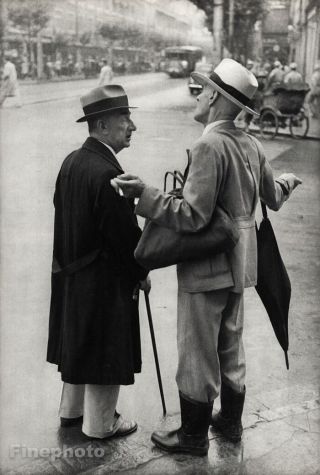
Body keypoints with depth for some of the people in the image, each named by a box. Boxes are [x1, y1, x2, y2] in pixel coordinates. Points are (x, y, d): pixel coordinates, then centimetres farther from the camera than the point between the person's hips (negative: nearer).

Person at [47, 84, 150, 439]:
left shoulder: (71, 162, 3)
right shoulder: (107, 173, -25)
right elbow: (125, 232, -21)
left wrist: (69, 259, 18)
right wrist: (142, 273, -6)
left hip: (72, 273, 9)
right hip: (104, 278, -9)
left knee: (78, 342, 23)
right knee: (105, 351, 7)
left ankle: (71, 410, 40)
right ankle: (100, 423, 24)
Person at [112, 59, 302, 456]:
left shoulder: (209, 146, -21)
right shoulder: (251, 145, 4)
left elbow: (193, 217, -26)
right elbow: (273, 199, 17)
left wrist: (144, 194, -29)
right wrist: (286, 181, 38)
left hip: (207, 267, -8)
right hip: (239, 264, 8)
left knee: (197, 352, 6)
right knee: (230, 345, 21)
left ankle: (194, 435, 22)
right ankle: (230, 421, 37)